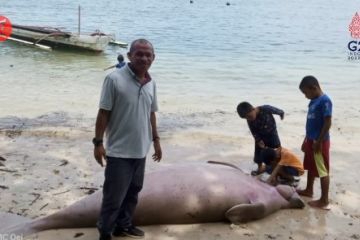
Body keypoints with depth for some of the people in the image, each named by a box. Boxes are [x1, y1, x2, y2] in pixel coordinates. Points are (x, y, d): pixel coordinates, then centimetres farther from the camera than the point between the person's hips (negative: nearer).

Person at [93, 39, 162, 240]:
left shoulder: (151, 83, 5)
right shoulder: (115, 79, -14)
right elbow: (104, 113, -13)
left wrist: (155, 140, 15)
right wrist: (98, 142, -14)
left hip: (140, 150, 6)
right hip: (119, 151, -6)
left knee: (133, 192, 18)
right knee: (114, 195, 1)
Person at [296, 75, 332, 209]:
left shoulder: (325, 101, -18)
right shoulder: (313, 101, 10)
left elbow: (327, 123, -21)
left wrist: (319, 141, -20)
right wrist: (307, 140, 20)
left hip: (319, 142, -9)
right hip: (311, 140, 10)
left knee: (322, 171, -2)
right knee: (311, 167, 22)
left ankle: (324, 200, 5)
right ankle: (309, 190, 39)